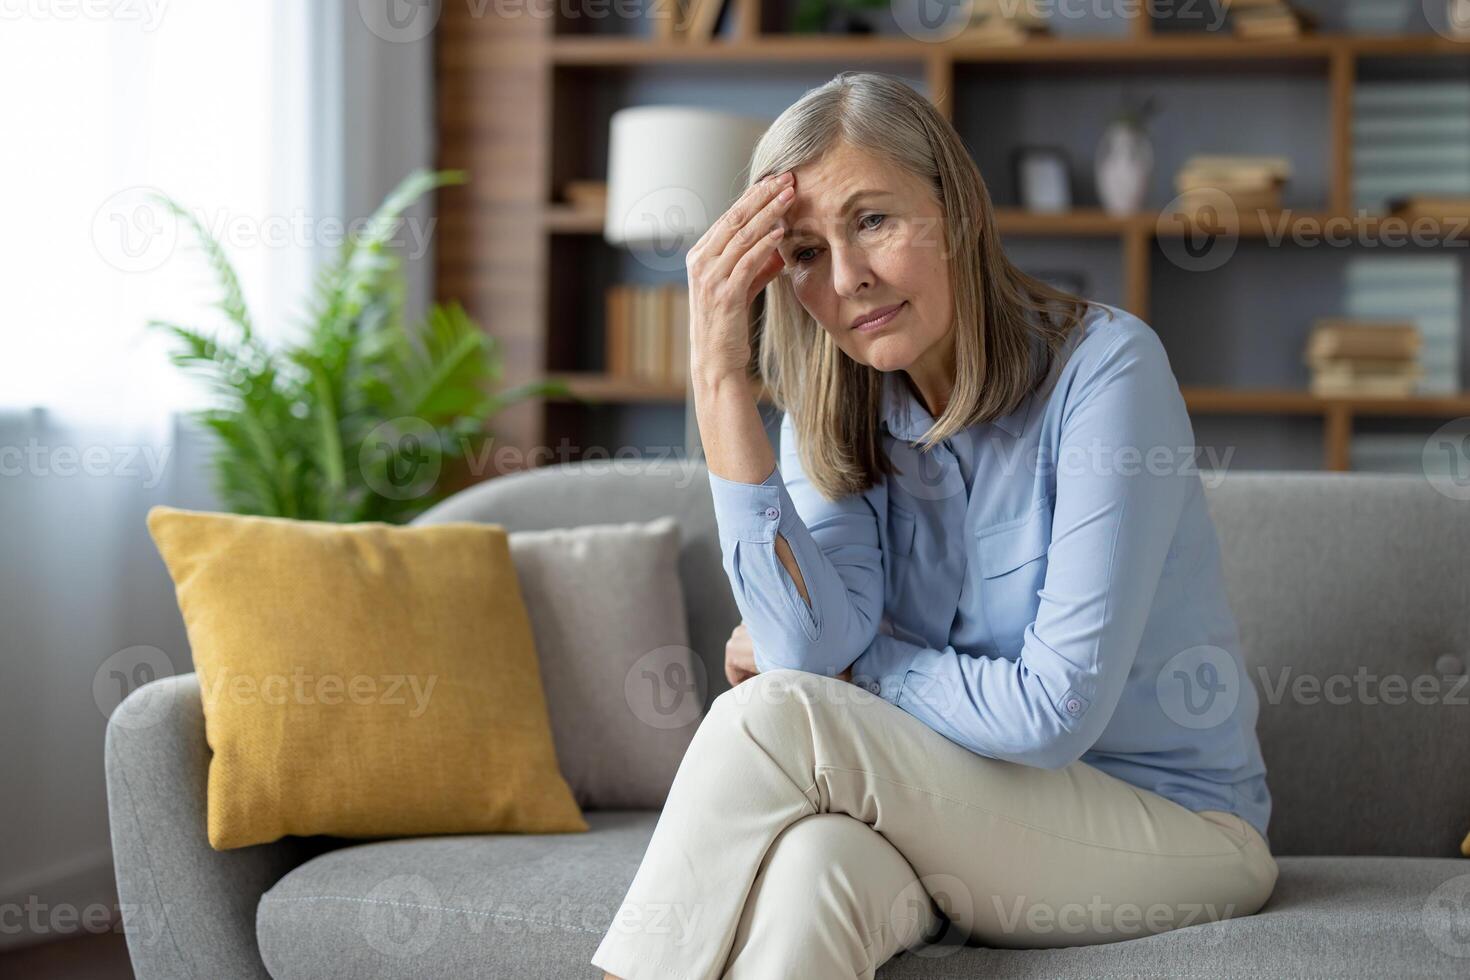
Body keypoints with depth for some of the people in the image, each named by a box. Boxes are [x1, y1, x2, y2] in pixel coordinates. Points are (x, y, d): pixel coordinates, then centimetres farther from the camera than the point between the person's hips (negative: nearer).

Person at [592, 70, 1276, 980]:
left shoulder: (1105, 366, -16)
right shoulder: (835, 414, 2)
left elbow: (1054, 711, -20)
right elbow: (818, 650, -17)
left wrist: (857, 664, -6)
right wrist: (719, 375, -19)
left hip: (1174, 826, -4)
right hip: (956, 822, 4)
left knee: (775, 720, -24)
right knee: (811, 862, -33)